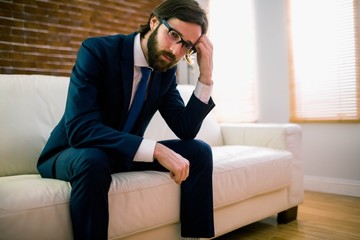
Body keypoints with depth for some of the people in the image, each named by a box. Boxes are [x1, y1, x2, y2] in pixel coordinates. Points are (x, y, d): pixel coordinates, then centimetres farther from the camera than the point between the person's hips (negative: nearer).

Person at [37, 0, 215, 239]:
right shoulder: (98, 50, -23)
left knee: (199, 151, -8)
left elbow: (186, 130, -7)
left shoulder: (167, 70, -5)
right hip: (73, 153, -5)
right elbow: (79, 129, -34)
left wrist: (206, 76, -18)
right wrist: (156, 150, -40)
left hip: (126, 152, 5)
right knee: (94, 161, -40)